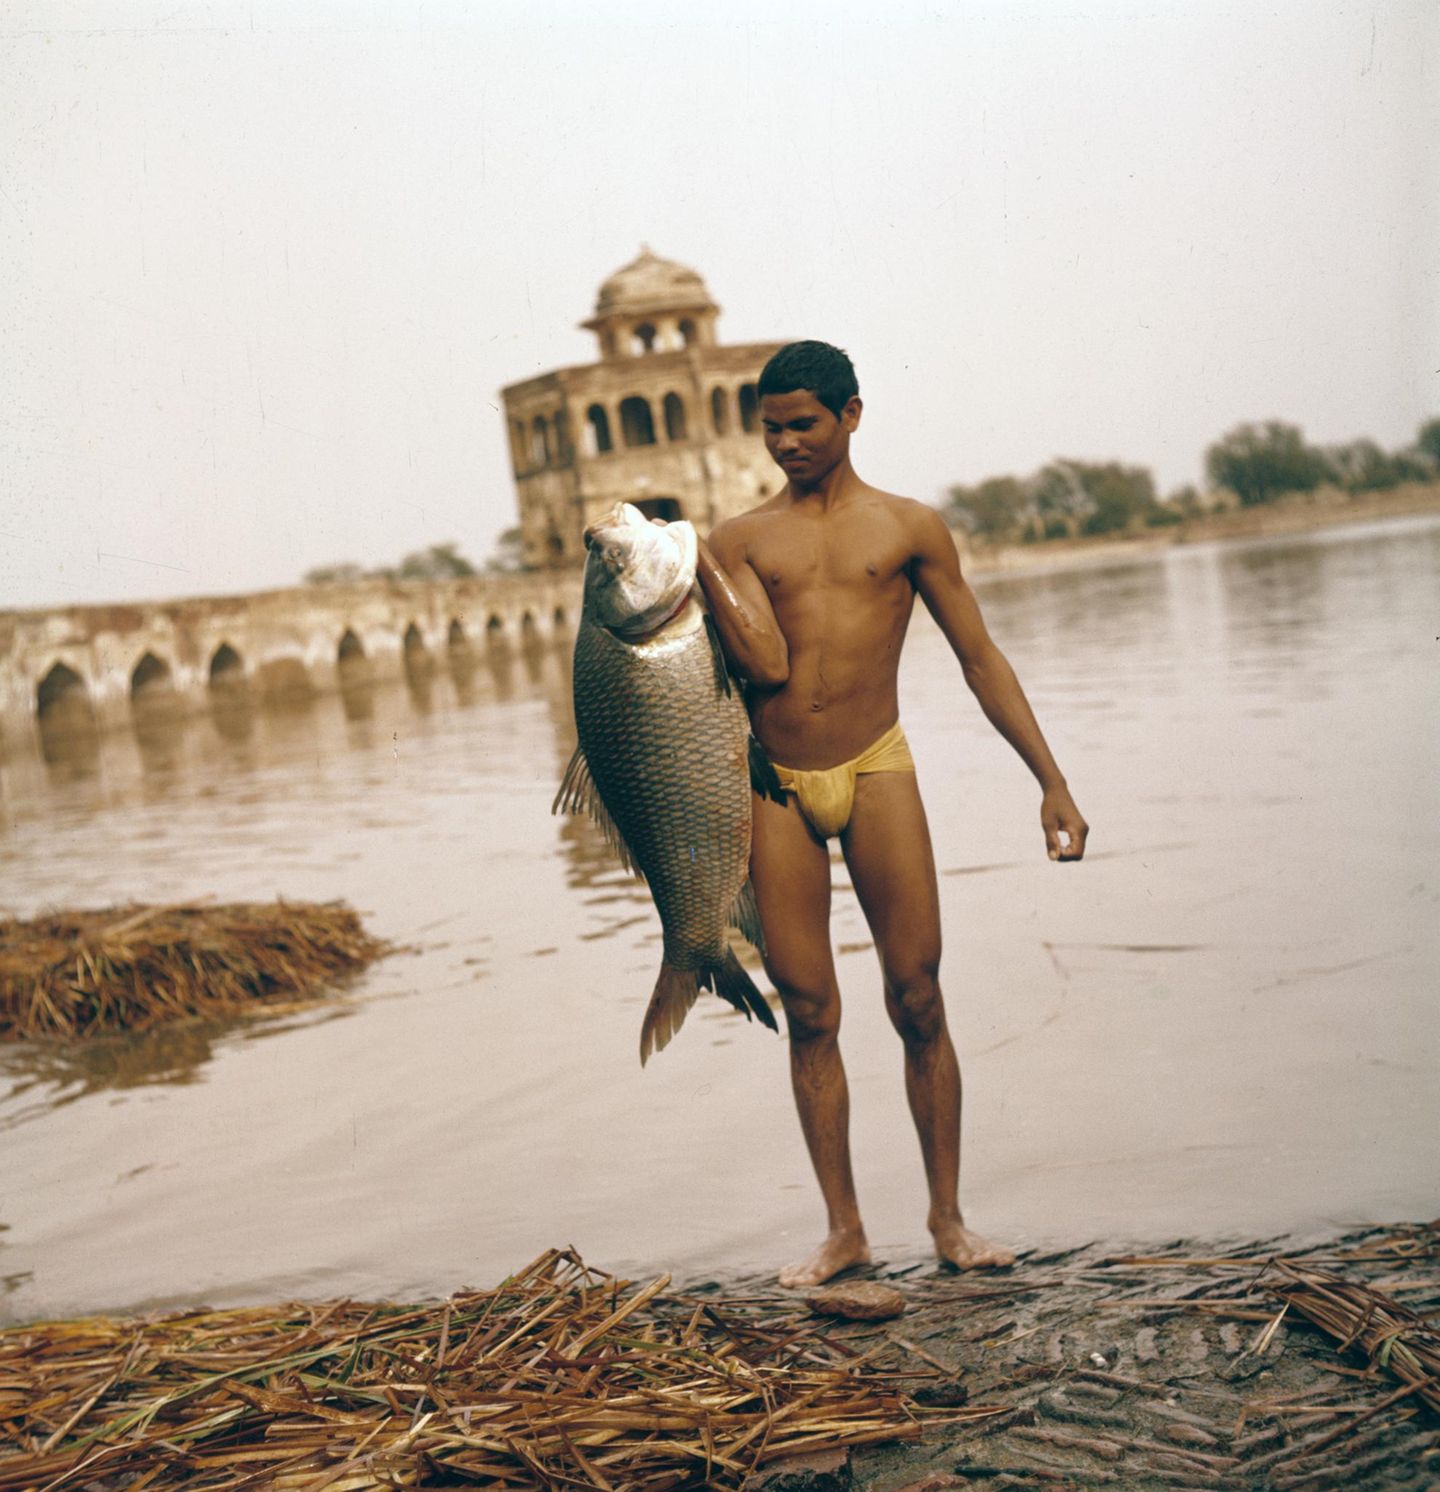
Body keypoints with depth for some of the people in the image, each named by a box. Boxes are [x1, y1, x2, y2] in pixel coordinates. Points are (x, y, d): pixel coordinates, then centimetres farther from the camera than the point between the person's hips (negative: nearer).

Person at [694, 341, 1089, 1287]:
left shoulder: (911, 528, 9)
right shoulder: (741, 540, 10)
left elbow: (981, 658, 8)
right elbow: (765, 665, -4)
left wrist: (1052, 781, 4)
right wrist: (694, 562, -8)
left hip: (876, 769, -1)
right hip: (776, 787, 1)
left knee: (919, 1000, -2)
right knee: (809, 1014, 3)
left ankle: (948, 1217, 11)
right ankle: (844, 1229, 12)